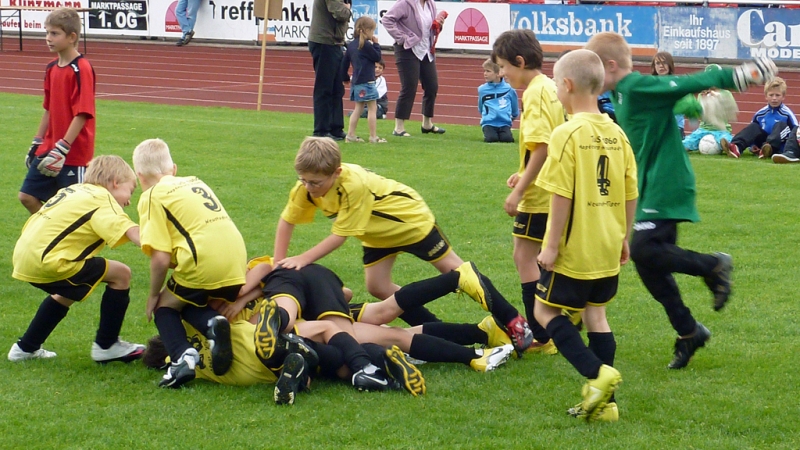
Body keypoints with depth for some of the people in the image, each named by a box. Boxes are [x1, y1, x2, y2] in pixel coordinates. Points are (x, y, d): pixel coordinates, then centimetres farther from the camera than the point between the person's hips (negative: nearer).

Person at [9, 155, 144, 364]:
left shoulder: (74, 190, 20)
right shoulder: (103, 200, -5)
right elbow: (133, 233, -19)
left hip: (24, 255, 9)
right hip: (47, 261, -9)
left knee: (68, 292, 35)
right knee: (121, 274, -4)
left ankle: (26, 348, 40)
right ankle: (106, 346, 6)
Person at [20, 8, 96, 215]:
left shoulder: (81, 69, -16)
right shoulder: (52, 68, 10)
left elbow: (82, 114, -20)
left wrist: (63, 148, -23)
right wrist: (36, 143, 18)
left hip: (74, 153, -8)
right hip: (48, 149, 8)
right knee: (27, 196, 7)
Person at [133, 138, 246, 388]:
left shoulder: (152, 196, 3)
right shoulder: (195, 182, 24)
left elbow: (161, 258, -6)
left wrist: (153, 295, 10)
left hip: (203, 263, -6)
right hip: (237, 262, 6)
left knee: (165, 306, 17)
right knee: (189, 304, 28)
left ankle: (183, 356, -8)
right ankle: (213, 323, -3)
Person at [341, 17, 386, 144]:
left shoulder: (351, 45, 9)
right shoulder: (366, 45, -15)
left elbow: (344, 62, 13)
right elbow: (377, 57, -9)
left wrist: (345, 78, 24)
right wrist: (376, 44, -1)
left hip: (356, 82, 8)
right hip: (366, 82, -8)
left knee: (358, 108, 14)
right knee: (372, 108, -2)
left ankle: (350, 135, 10)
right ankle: (373, 137, -1)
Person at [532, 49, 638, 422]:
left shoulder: (568, 134, -16)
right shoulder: (616, 133, 5)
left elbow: (562, 195, -19)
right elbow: (631, 194, 8)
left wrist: (552, 244, -13)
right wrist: (623, 237, 19)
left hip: (574, 249, -7)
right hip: (608, 249, 7)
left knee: (546, 310, 7)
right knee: (595, 314, 15)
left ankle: (597, 373, -9)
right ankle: (604, 401, 13)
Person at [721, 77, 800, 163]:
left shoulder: (787, 114, -5)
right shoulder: (760, 114, 7)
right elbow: (753, 133, 13)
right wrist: (752, 146, -5)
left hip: (780, 147, -4)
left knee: (780, 125, -23)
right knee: (753, 127, -12)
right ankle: (736, 147, -38)